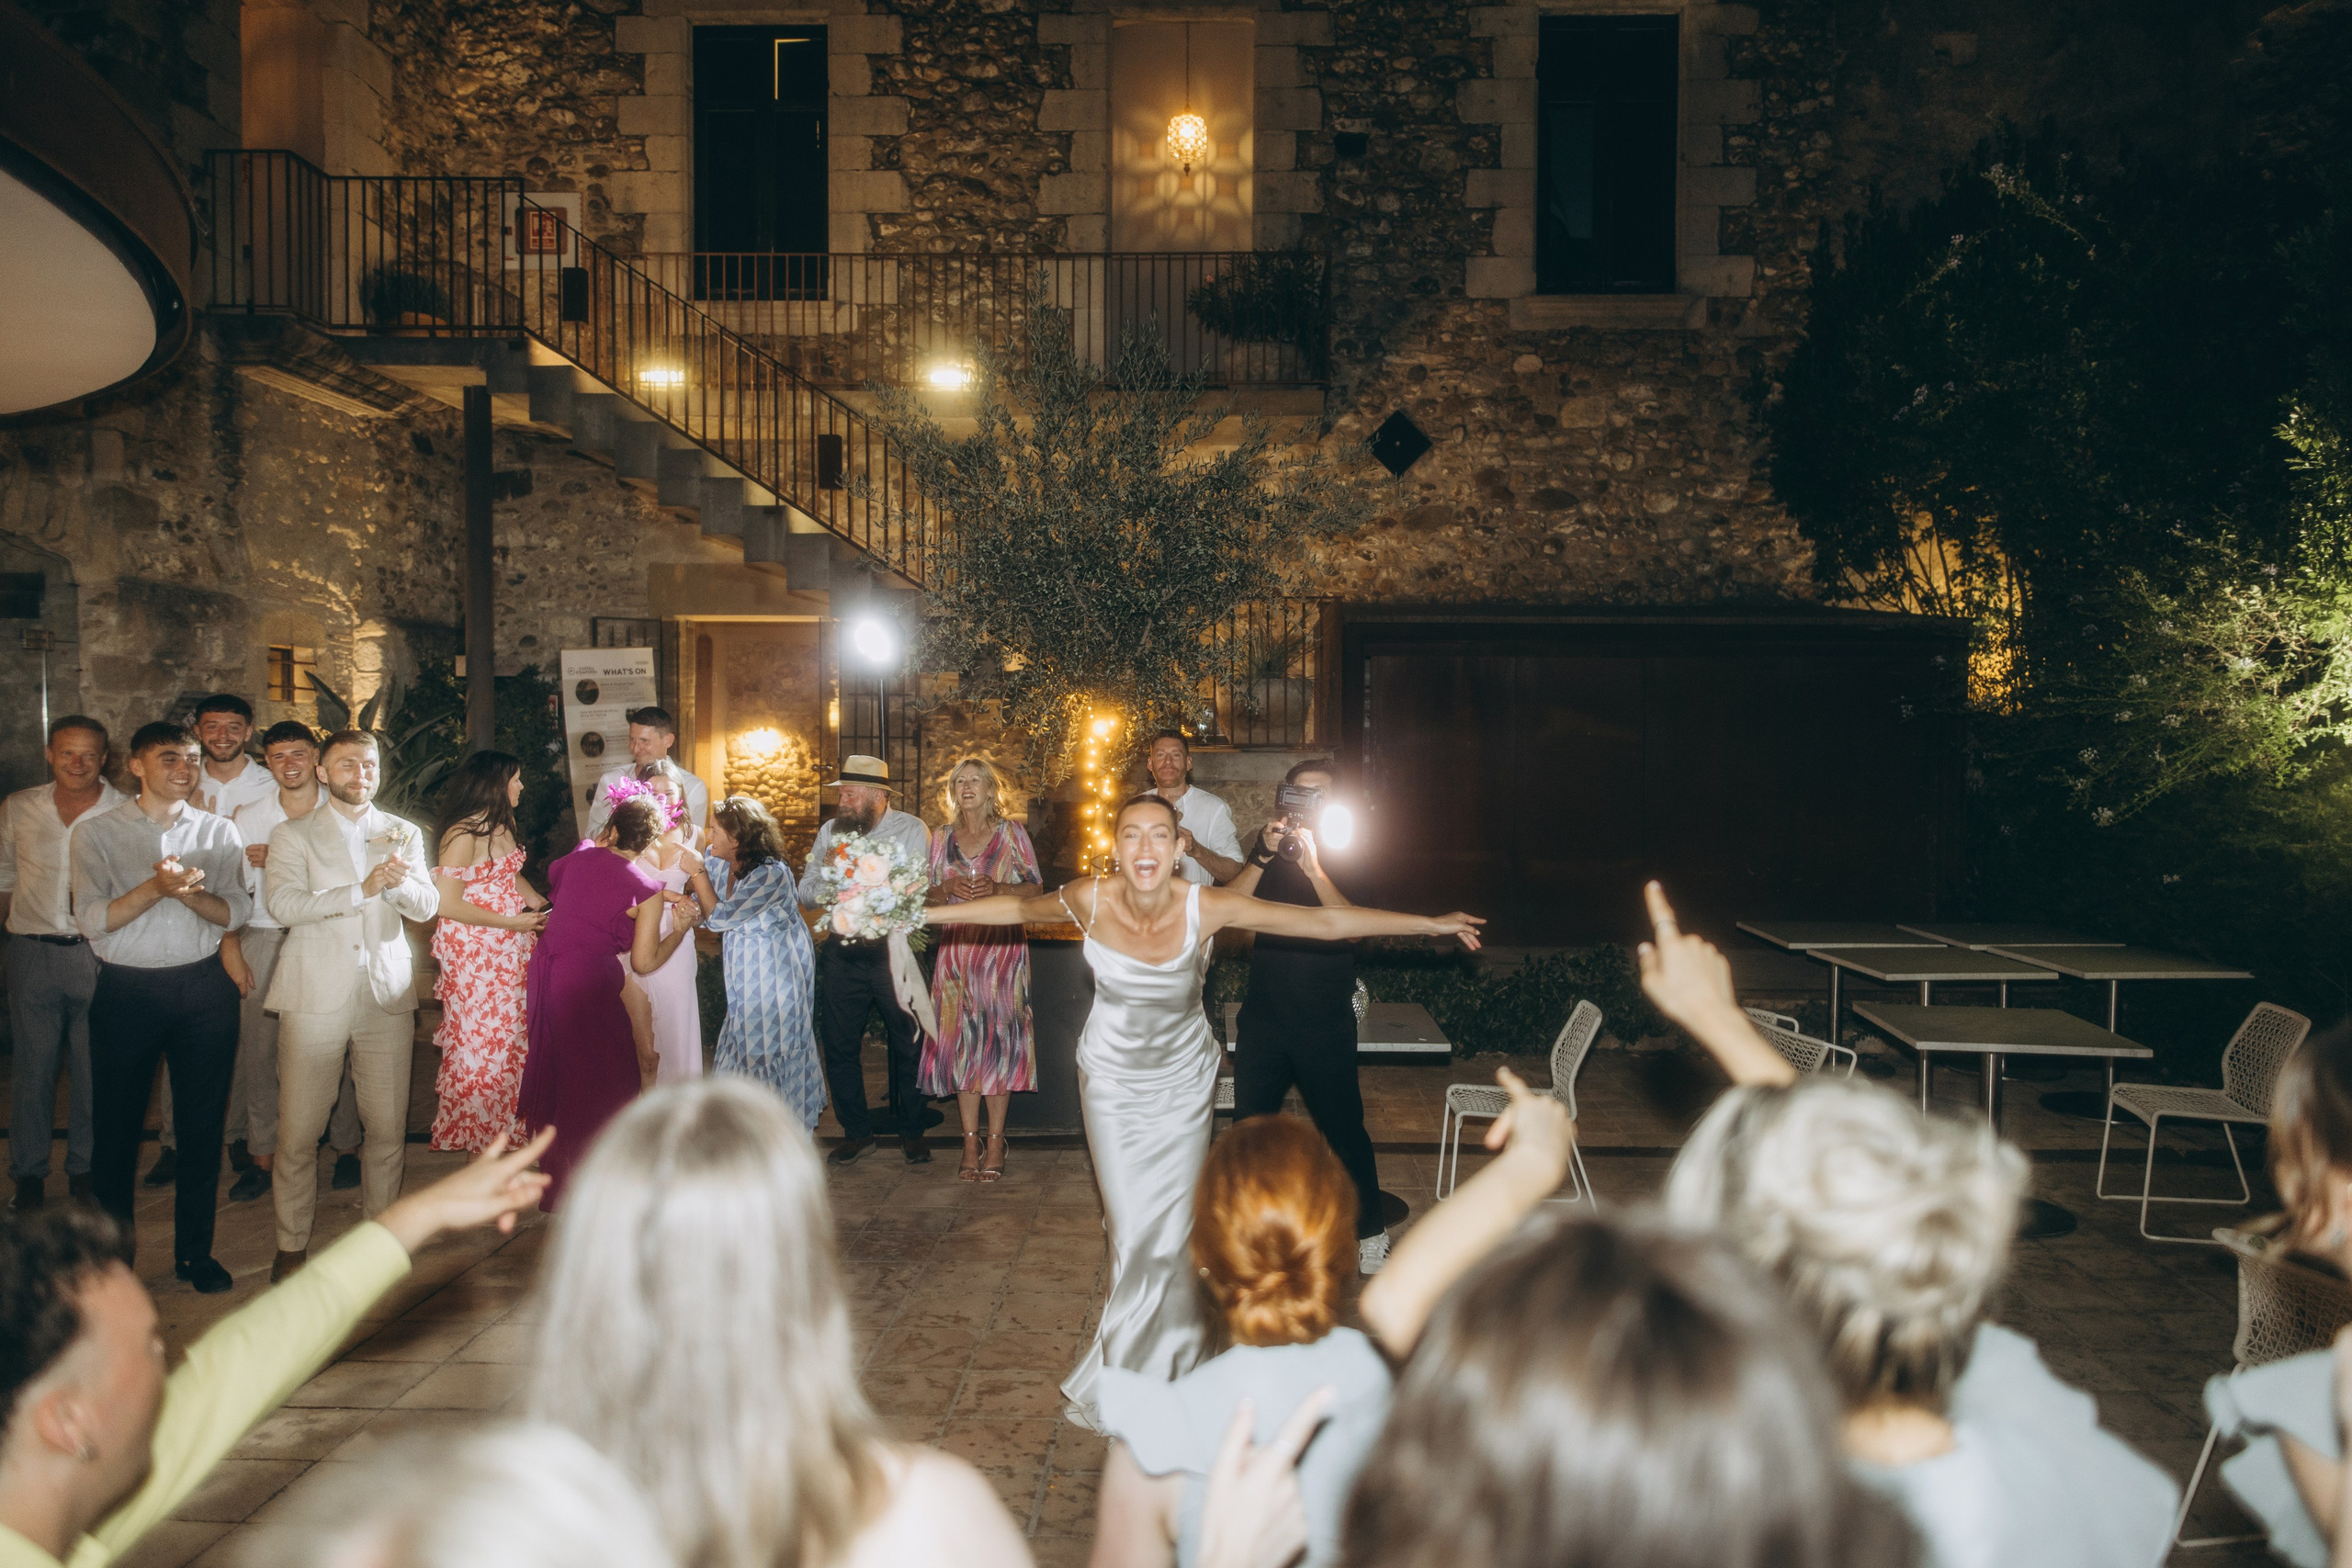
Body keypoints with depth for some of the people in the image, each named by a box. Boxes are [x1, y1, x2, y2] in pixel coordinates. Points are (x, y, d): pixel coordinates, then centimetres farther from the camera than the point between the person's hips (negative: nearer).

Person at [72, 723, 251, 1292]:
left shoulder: (218, 831, 7)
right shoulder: (96, 833, 1)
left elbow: (235, 913, 1)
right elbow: (92, 919, -8)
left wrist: (191, 892, -18)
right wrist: (155, 887, -21)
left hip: (204, 989, 2)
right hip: (126, 990, -1)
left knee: (203, 1124, 7)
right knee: (115, 1126, 5)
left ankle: (194, 1251, 20)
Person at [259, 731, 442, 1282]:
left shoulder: (404, 834, 13)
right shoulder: (292, 835, 5)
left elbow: (426, 907, 3)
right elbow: (284, 904, -11)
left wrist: (400, 880, -18)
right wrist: (362, 889, -19)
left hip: (388, 997, 2)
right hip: (316, 998, -2)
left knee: (388, 1128, 4)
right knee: (298, 1131, 0)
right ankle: (292, 1245, 14)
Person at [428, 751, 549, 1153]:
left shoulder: (503, 824, 6)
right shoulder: (463, 834, -19)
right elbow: (446, 903, -20)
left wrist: (538, 903, 2)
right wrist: (509, 922, -18)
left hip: (509, 949, 7)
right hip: (473, 950, -7)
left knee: (510, 1032, 11)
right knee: (479, 1037, 4)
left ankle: (505, 1123, 24)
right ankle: (470, 1128, 21)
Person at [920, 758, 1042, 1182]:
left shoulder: (1011, 832, 3)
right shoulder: (942, 837, 11)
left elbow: (1036, 888, 2)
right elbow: (929, 897, 14)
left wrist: (997, 888, -14)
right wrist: (948, 889, -7)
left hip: (1002, 944, -2)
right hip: (956, 945, 3)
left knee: (998, 1036, -4)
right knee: (960, 1039, -1)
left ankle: (995, 1142, 2)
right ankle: (970, 1142, 7)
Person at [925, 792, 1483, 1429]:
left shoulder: (1208, 908, -23)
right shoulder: (1090, 899, -20)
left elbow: (1326, 921, -19)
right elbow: (1018, 908, 1)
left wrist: (1432, 923, -16)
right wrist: (925, 913, 8)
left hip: (1183, 1083, 0)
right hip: (1112, 1082, 1)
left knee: (1171, 1230, -5)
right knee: (1132, 1227, 0)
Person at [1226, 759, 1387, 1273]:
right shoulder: (1267, 851, 6)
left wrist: (1313, 866, -29)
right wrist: (1265, 855, -20)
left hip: (1325, 1022, -3)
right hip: (1264, 1013, 3)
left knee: (1343, 1128, 3)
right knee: (1249, 1123, 9)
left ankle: (1371, 1230, 20)